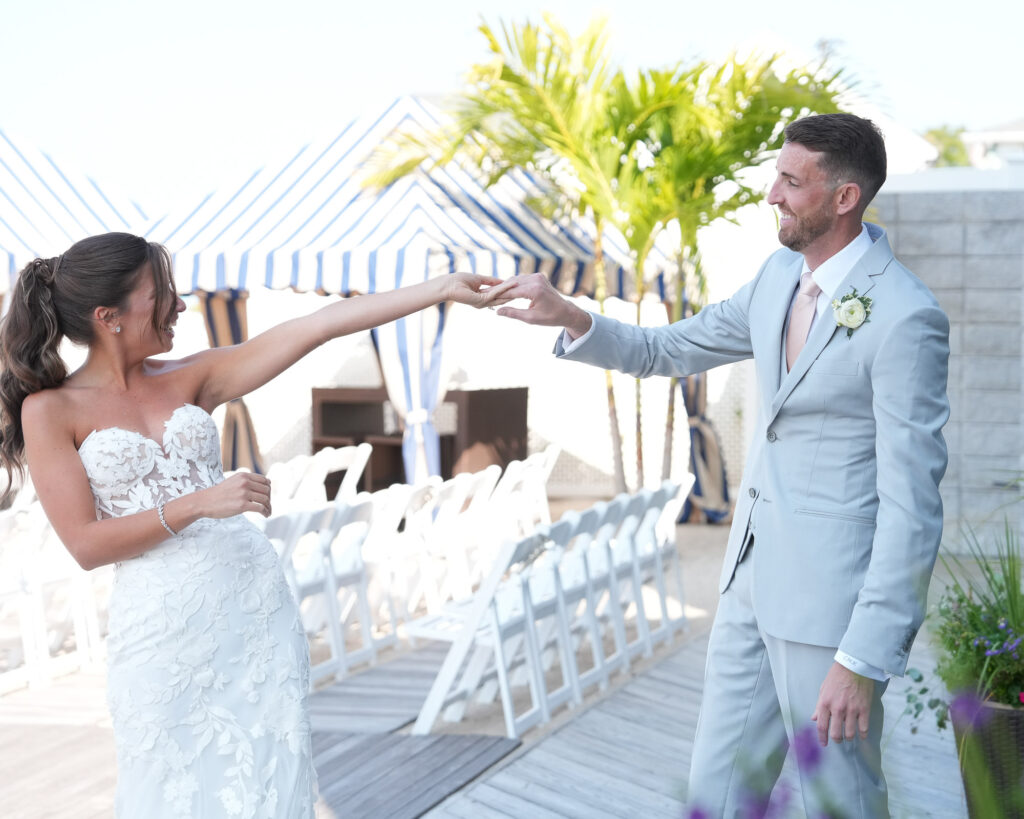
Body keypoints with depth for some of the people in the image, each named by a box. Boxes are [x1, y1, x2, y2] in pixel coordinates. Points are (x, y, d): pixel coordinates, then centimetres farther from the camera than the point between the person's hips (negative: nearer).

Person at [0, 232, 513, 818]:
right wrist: (199, 504, -18)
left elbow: (317, 328, 2)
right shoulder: (50, 409, -3)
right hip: (162, 624, -4)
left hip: (255, 596, 4)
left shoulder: (189, 378, 7)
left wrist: (442, 289, 1)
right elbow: (86, 543, -9)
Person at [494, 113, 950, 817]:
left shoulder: (906, 317, -19)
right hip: (756, 572, 8)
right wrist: (568, 316, 1)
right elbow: (671, 350, 19)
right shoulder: (782, 275, 7)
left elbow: (912, 505, -20)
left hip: (834, 589, -8)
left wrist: (865, 659, -22)